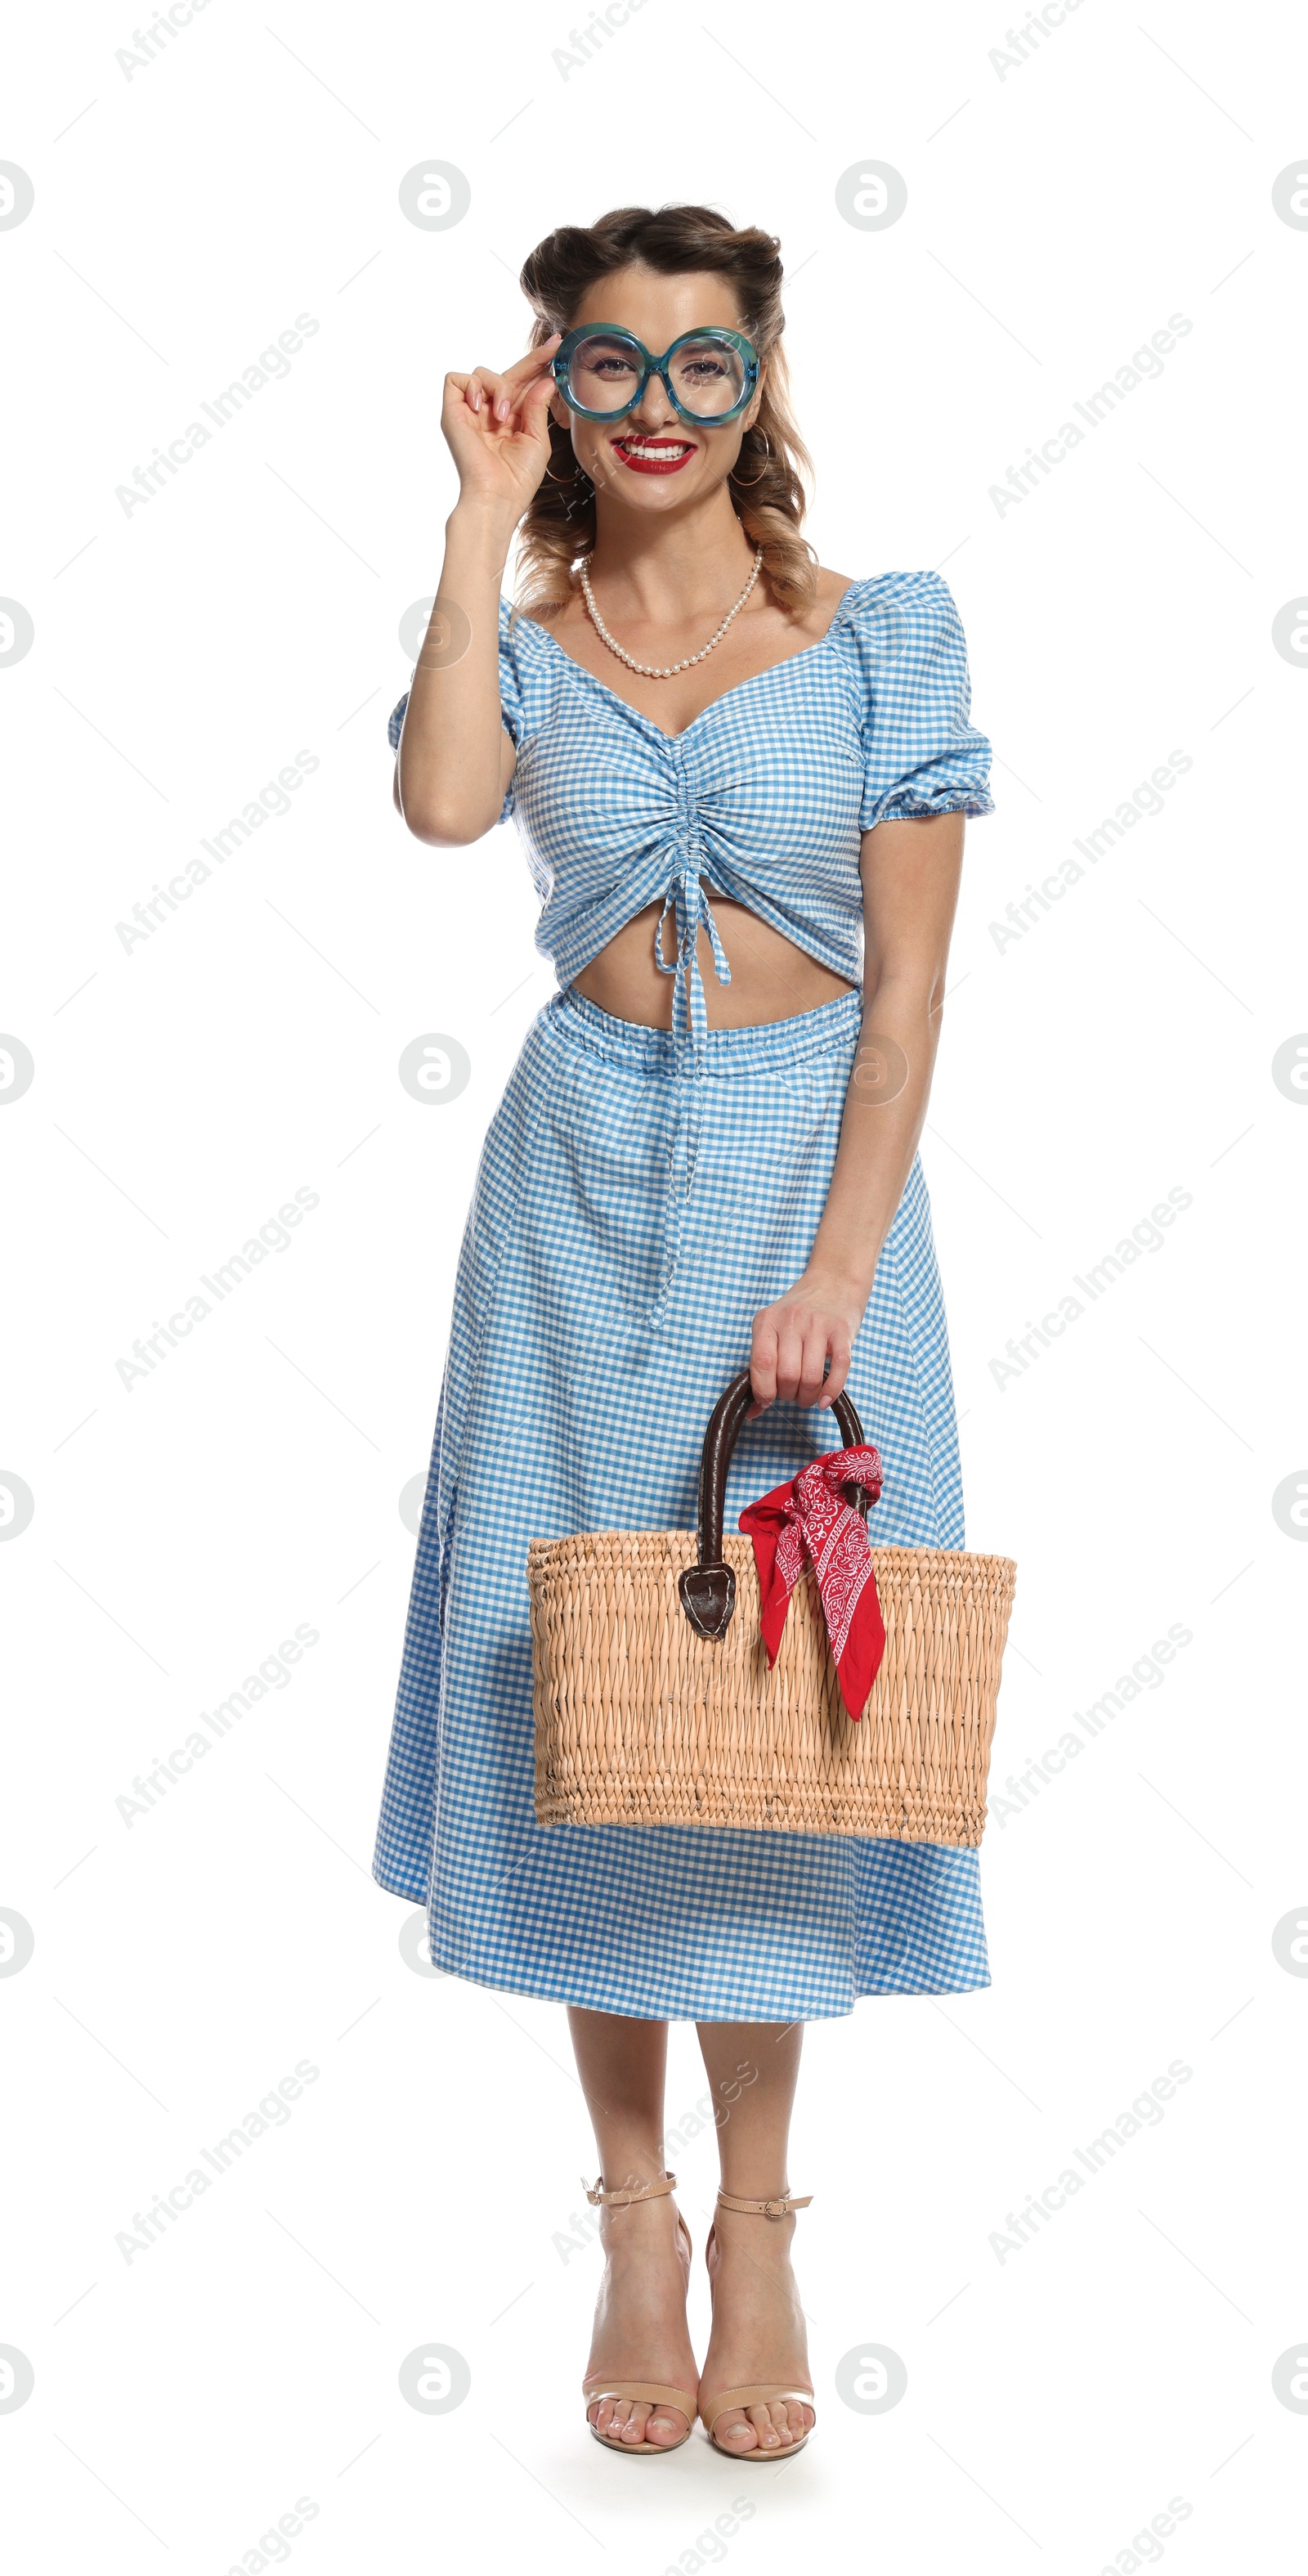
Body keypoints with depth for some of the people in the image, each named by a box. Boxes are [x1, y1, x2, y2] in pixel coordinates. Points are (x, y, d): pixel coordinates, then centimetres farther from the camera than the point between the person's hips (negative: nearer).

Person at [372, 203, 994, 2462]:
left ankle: (756, 2218, 18)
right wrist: (486, 511, -10)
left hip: (805, 1170, -1)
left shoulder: (884, 632, 1)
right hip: (586, 1179, 2)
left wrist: (834, 1273, -13)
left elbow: (908, 984, -4)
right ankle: (634, 2210, 17)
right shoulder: (525, 637, 6)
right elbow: (442, 803, -19)